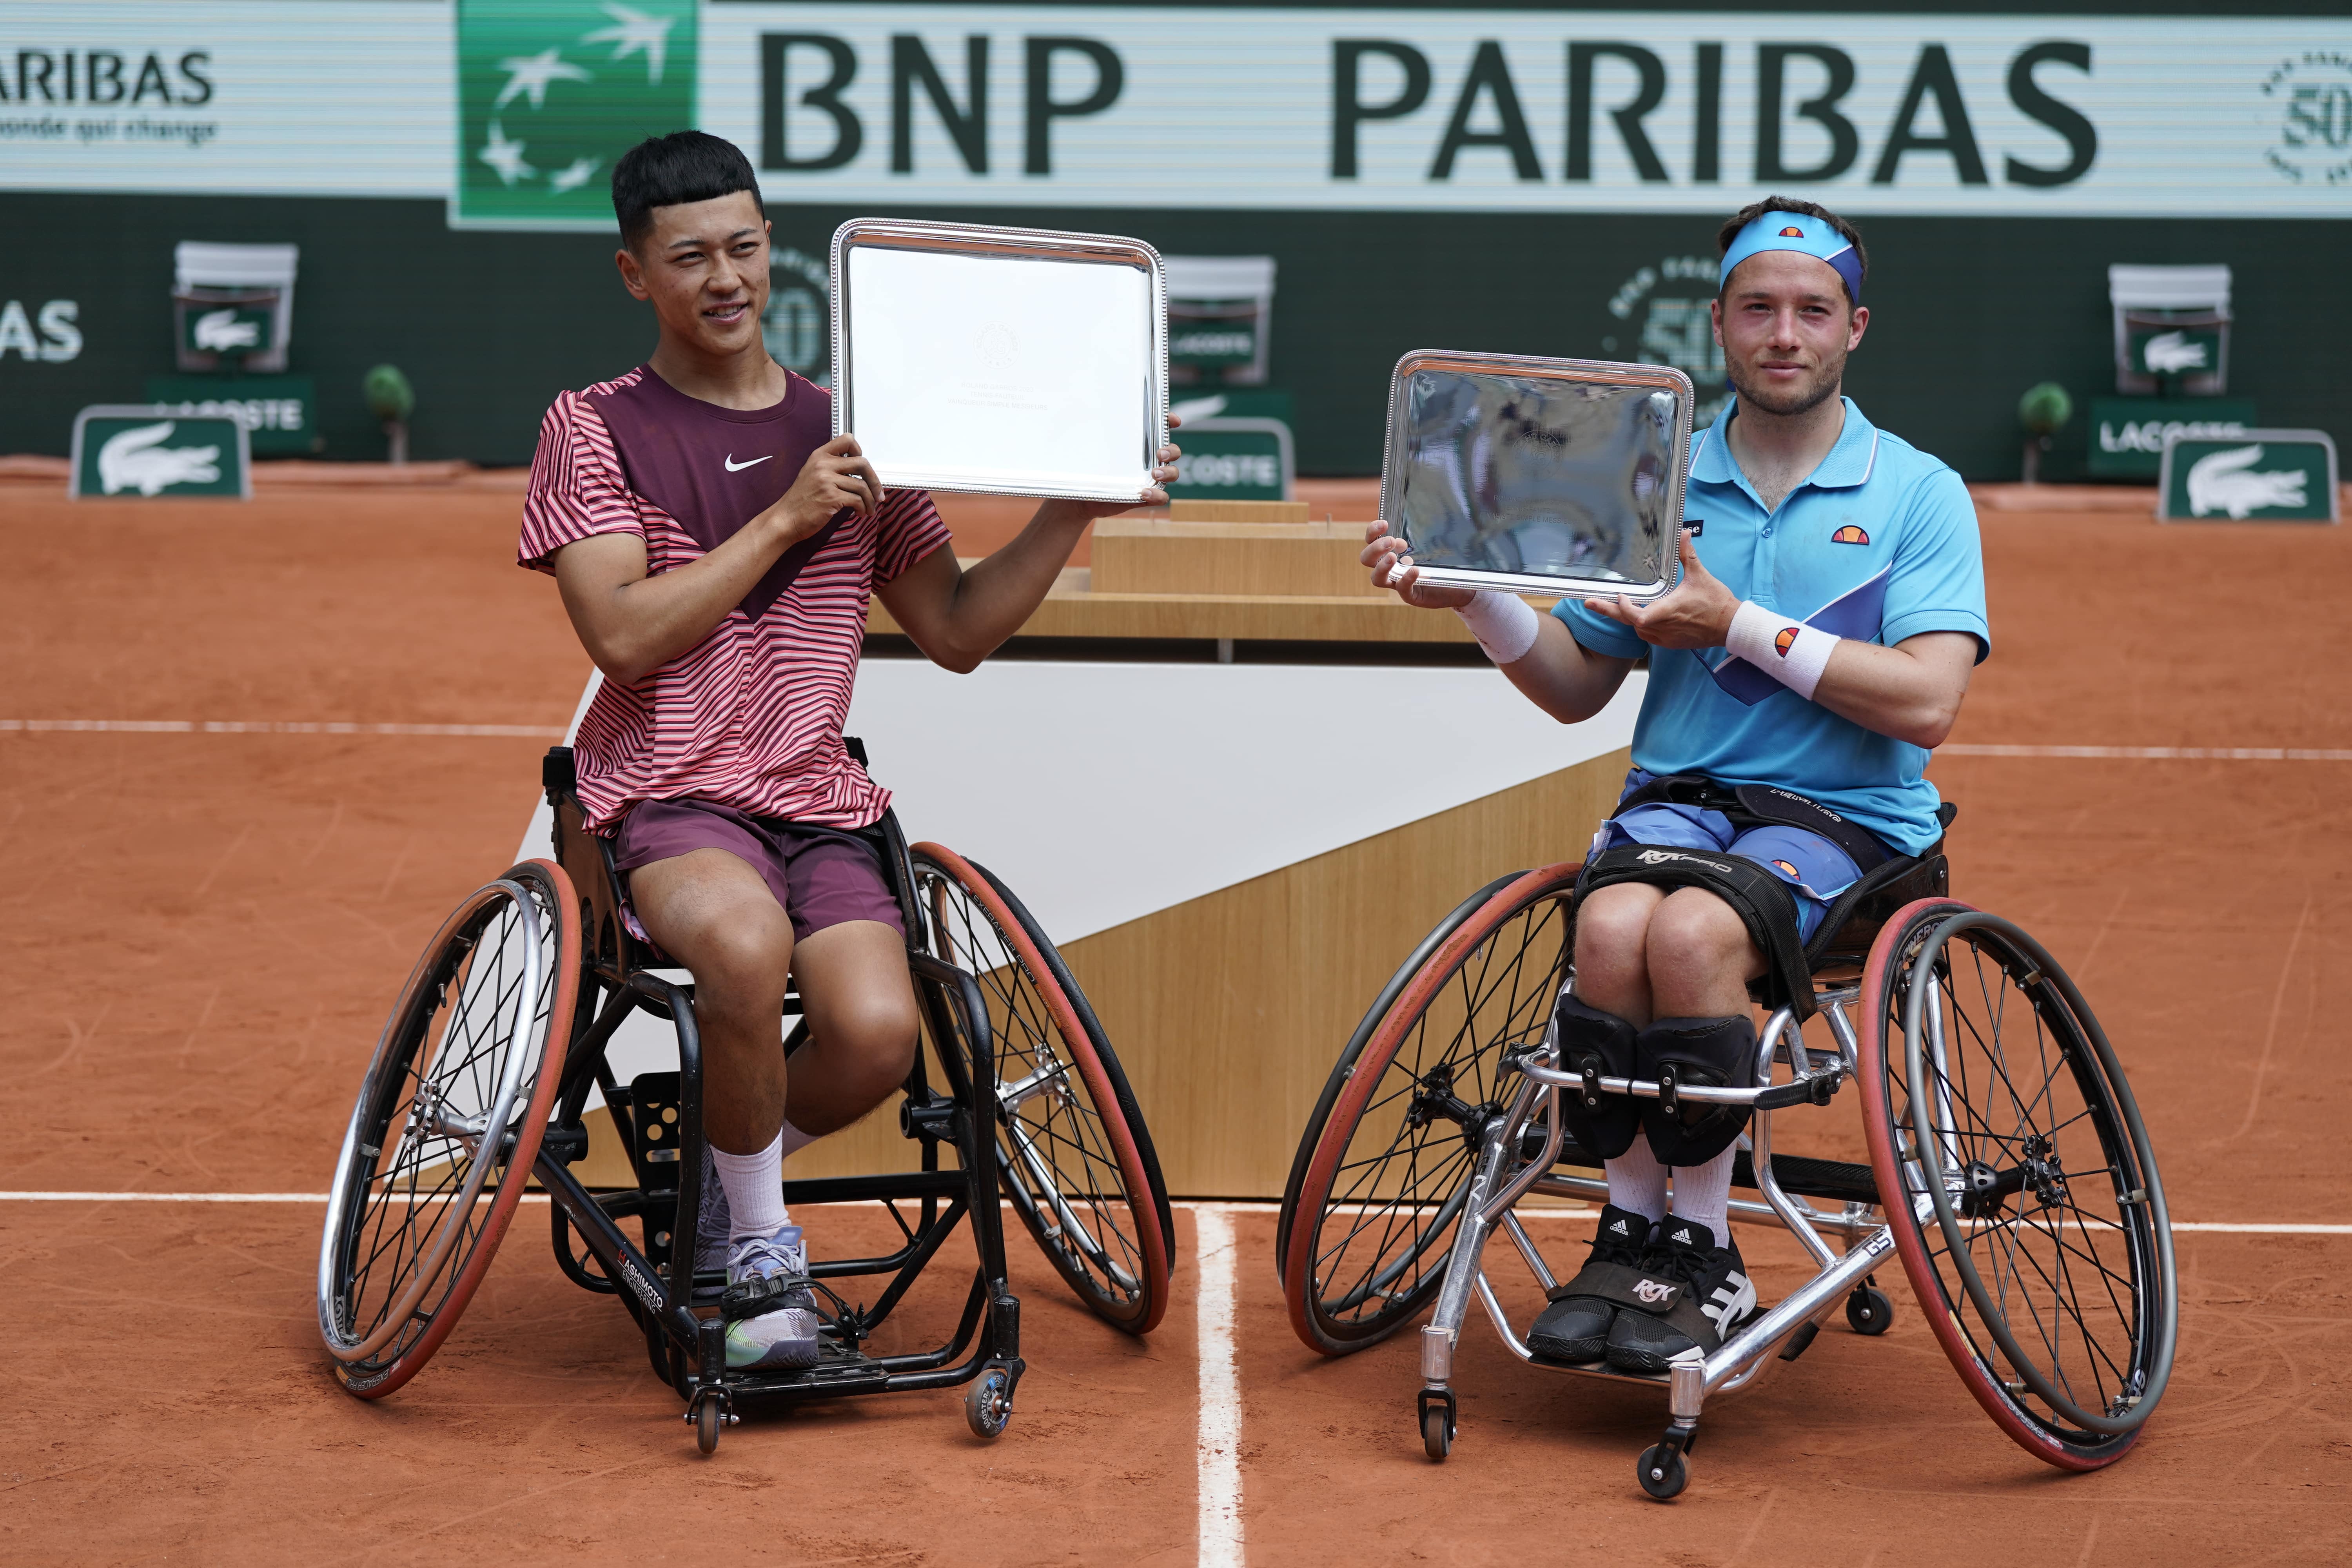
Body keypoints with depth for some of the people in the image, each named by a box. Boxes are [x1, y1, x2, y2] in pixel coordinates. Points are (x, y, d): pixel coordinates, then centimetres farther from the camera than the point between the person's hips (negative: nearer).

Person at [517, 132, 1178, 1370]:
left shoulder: (847, 433, 15)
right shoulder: (595, 429, 4)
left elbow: (957, 632, 17)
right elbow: (624, 633, -10)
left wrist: (1074, 506, 7)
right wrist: (782, 518, -11)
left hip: (819, 804, 3)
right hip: (666, 798, -3)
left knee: (876, 1033, -26)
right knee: (745, 941, -38)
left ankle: (727, 1168, 9)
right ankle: (763, 1247, -13)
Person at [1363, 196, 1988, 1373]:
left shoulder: (1920, 495, 2)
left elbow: (1925, 702, -11)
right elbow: (1577, 688, 15)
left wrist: (1739, 625, -14)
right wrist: (1477, 596, -4)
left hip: (1847, 820, -3)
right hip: (1679, 792, 3)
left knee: (1692, 931, -33)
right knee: (1613, 925, -31)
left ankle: (1701, 1260, -18)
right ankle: (1629, 1237, -17)